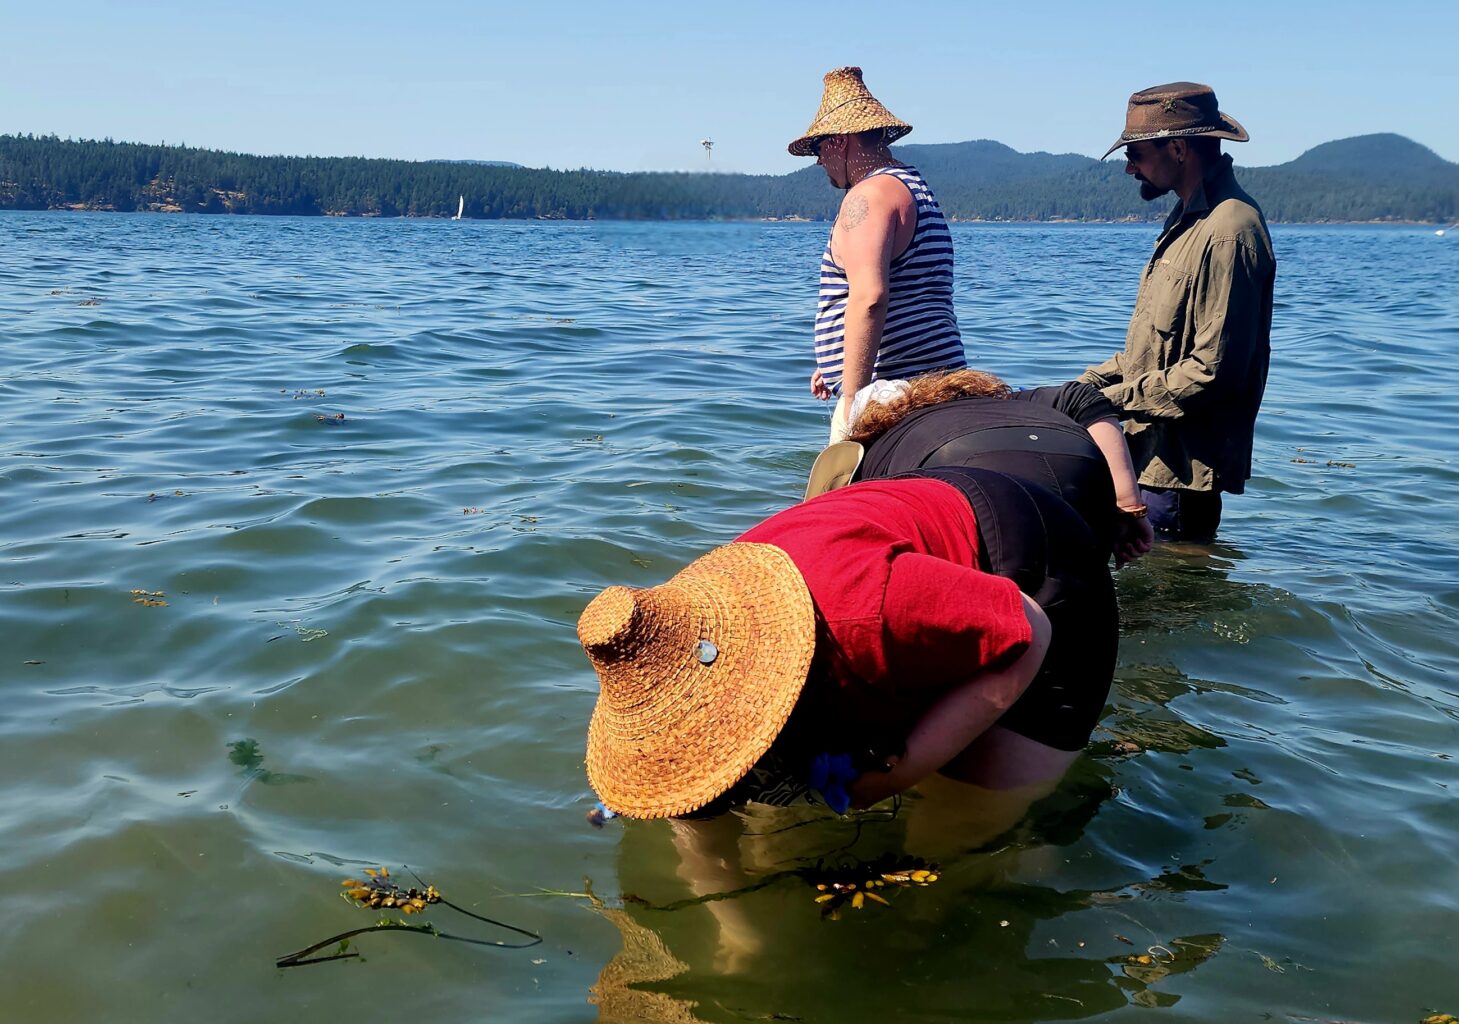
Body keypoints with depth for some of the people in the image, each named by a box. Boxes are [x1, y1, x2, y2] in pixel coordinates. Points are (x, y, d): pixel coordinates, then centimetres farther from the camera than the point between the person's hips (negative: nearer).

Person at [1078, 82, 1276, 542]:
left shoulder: (1227, 232, -20)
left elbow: (1212, 370, -24)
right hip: (1155, 453, 10)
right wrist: (1090, 382, 10)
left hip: (1184, 466, -10)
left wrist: (1115, 399, -15)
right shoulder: (1188, 218, 14)